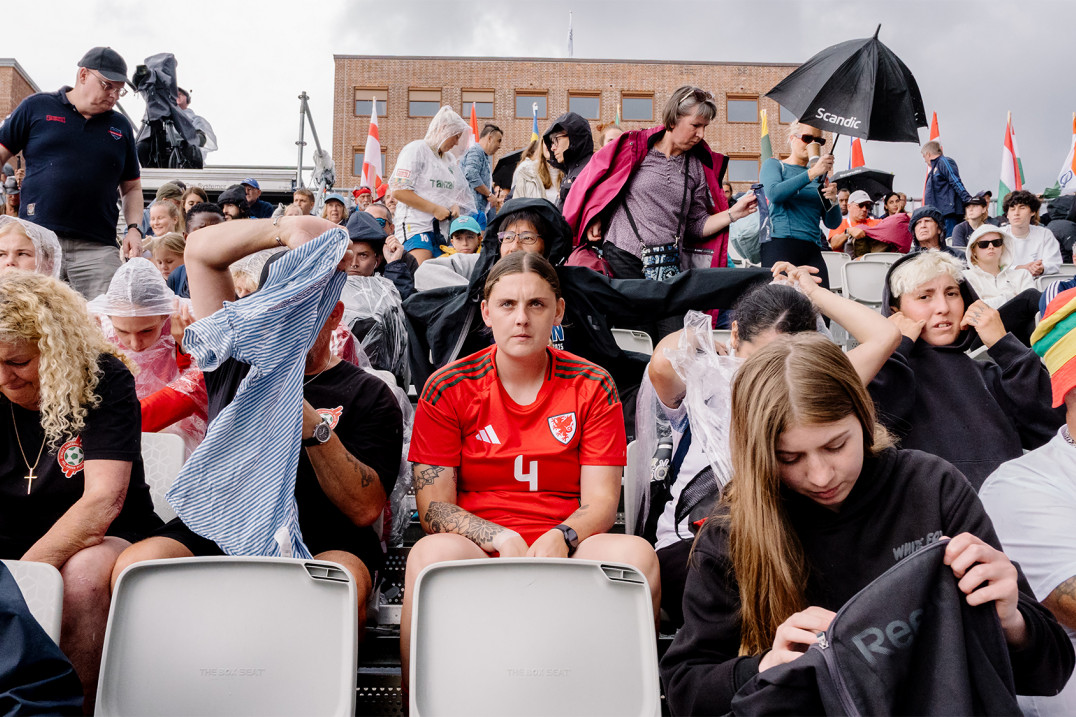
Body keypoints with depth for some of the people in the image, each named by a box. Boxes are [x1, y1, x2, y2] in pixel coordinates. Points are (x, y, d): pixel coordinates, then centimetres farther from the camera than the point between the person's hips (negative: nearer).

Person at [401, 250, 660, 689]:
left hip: (564, 551, 1)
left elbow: (601, 500, 3)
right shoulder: (447, 389, 4)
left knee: (636, 554, -29)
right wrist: (503, 539, -19)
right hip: (475, 550, -1)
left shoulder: (593, 387, 6)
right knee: (433, 553, -34)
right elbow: (433, 508, -1)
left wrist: (559, 538, -20)